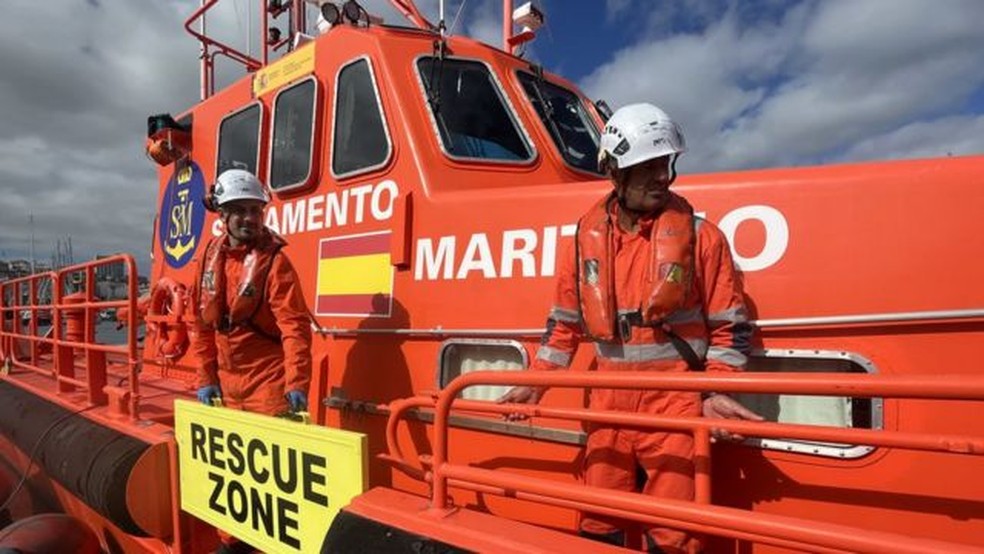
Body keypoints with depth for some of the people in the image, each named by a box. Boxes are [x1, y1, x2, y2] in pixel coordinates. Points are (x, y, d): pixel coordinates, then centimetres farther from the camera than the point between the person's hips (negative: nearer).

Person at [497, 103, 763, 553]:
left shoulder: (699, 234, -3)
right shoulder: (587, 238, 5)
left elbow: (730, 326, 0)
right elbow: (564, 321, 12)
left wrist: (716, 393, -11)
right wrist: (535, 384, 8)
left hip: (675, 403, -3)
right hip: (608, 403, 3)